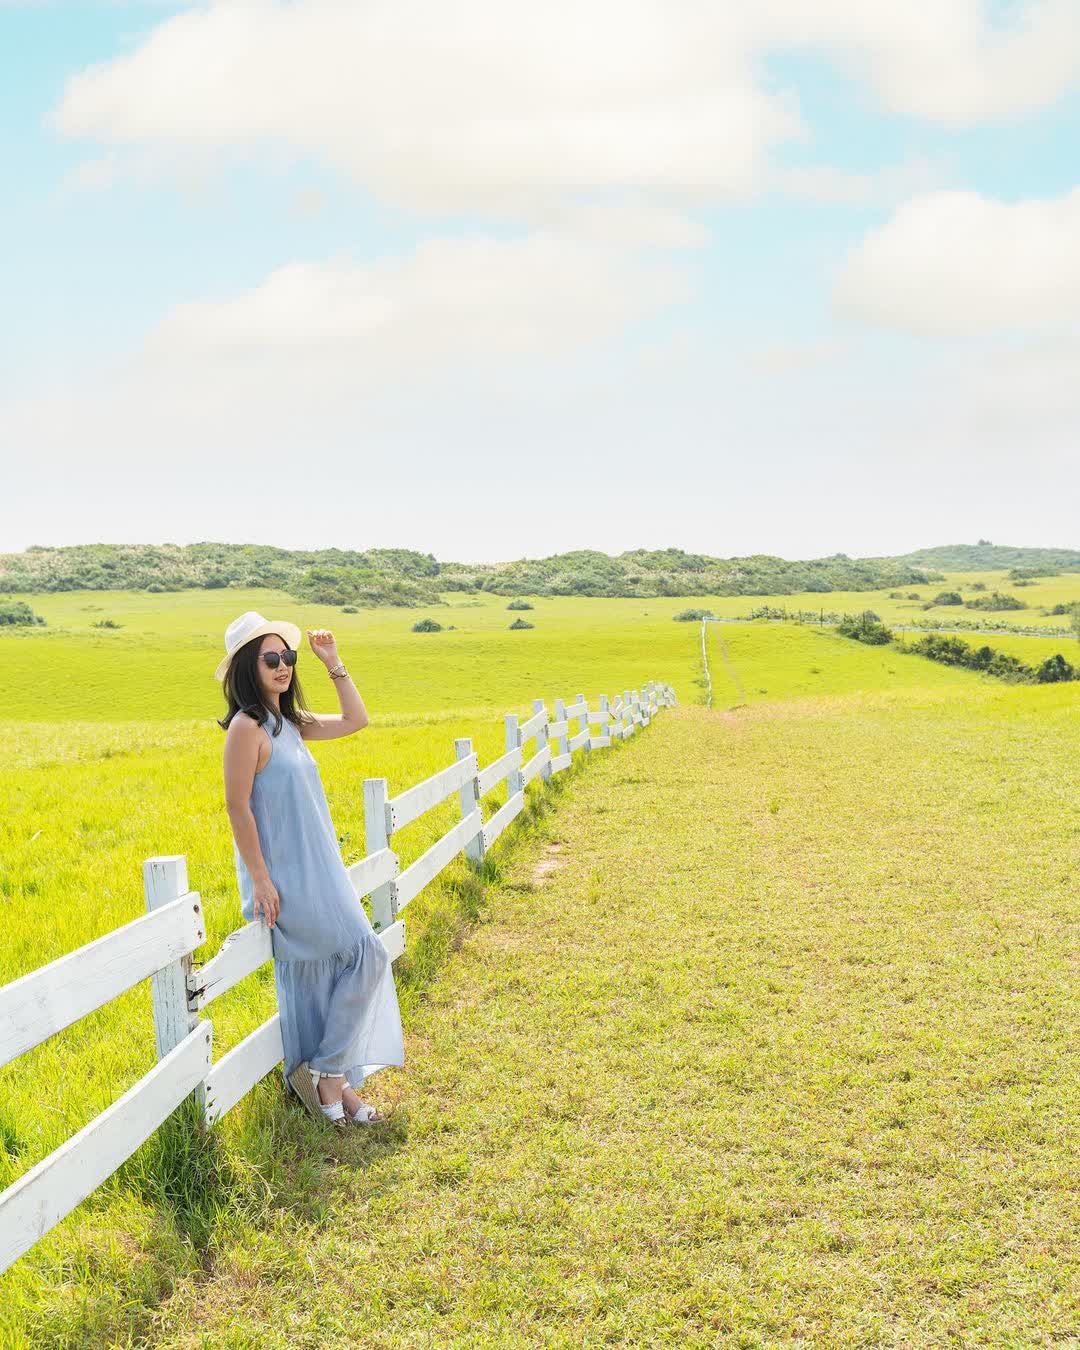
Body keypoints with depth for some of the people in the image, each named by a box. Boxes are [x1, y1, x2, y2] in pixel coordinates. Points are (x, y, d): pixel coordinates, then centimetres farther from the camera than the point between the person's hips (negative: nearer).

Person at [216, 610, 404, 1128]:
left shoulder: (289, 722, 11)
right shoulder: (247, 726, -15)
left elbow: (355, 719, 22)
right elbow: (237, 807, -17)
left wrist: (334, 664, 13)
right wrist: (260, 882, -18)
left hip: (315, 872, 8)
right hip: (287, 879, -8)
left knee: (315, 979, 11)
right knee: (367, 957, -7)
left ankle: (327, 1083, 19)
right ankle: (329, 1072, 4)